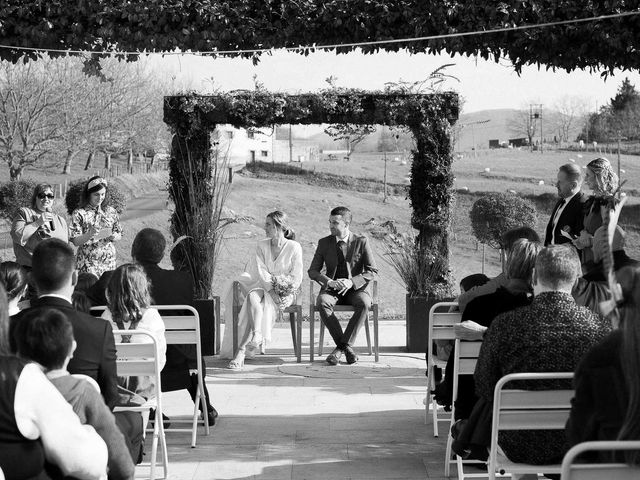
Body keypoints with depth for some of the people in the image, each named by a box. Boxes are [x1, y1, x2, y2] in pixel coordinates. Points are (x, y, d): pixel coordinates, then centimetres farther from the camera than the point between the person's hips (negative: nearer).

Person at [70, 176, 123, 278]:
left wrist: (112, 236, -9)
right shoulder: (79, 214, -3)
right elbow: (76, 242, -6)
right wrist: (89, 234, -22)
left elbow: (119, 235, 12)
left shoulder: (110, 211, 7)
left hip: (109, 261, 3)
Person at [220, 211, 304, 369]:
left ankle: (241, 350, -35)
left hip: (285, 292, -5)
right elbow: (261, 272, -4)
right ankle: (257, 335, -41)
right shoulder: (261, 245, 6)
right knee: (252, 297, -30)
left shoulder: (294, 247, -3)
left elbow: (297, 277, -5)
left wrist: (288, 295, -19)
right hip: (263, 286, 5)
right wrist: (272, 292, -19)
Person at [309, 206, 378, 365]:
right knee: (322, 303, -33)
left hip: (355, 288, -1)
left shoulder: (361, 242, -1)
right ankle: (346, 347, -26)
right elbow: (312, 271, 4)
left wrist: (351, 282, -20)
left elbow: (372, 271, -3)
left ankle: (342, 346, -27)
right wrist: (329, 281, -17)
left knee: (364, 304, -36)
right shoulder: (324, 243, 5)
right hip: (332, 289, 1)